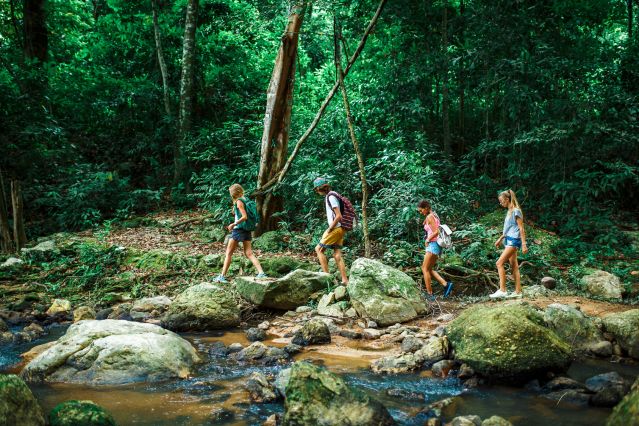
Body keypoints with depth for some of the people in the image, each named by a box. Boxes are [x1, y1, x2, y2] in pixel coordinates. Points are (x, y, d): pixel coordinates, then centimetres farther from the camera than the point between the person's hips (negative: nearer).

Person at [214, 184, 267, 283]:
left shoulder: (239, 201, -12)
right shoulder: (245, 200, 12)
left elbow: (244, 217, -21)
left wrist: (234, 224, -24)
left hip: (239, 229, -8)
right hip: (247, 230, 8)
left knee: (228, 253, 2)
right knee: (249, 253, 4)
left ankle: (222, 276, 5)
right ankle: (261, 273, -9)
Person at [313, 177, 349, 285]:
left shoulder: (331, 197, -14)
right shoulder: (328, 197, 16)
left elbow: (338, 216, -21)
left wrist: (329, 229, -15)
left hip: (336, 228, -9)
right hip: (339, 229, 9)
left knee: (319, 249, -5)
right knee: (337, 254, 6)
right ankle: (345, 280, 3)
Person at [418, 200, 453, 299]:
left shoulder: (429, 217, -13)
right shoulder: (434, 215, 15)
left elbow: (436, 232, -21)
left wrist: (427, 239, -11)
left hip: (433, 244, -10)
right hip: (436, 245, 10)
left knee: (425, 269, -3)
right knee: (428, 269, 14)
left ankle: (430, 294, -3)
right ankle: (446, 284, 4)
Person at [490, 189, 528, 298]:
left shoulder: (516, 211, -11)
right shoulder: (509, 211, 17)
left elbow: (521, 229, -14)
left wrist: (524, 244, -17)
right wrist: (500, 239, 27)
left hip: (514, 240, -10)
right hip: (509, 240, 10)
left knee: (500, 263, -16)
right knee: (514, 266, 8)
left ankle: (502, 290, -17)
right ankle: (518, 291, 9)